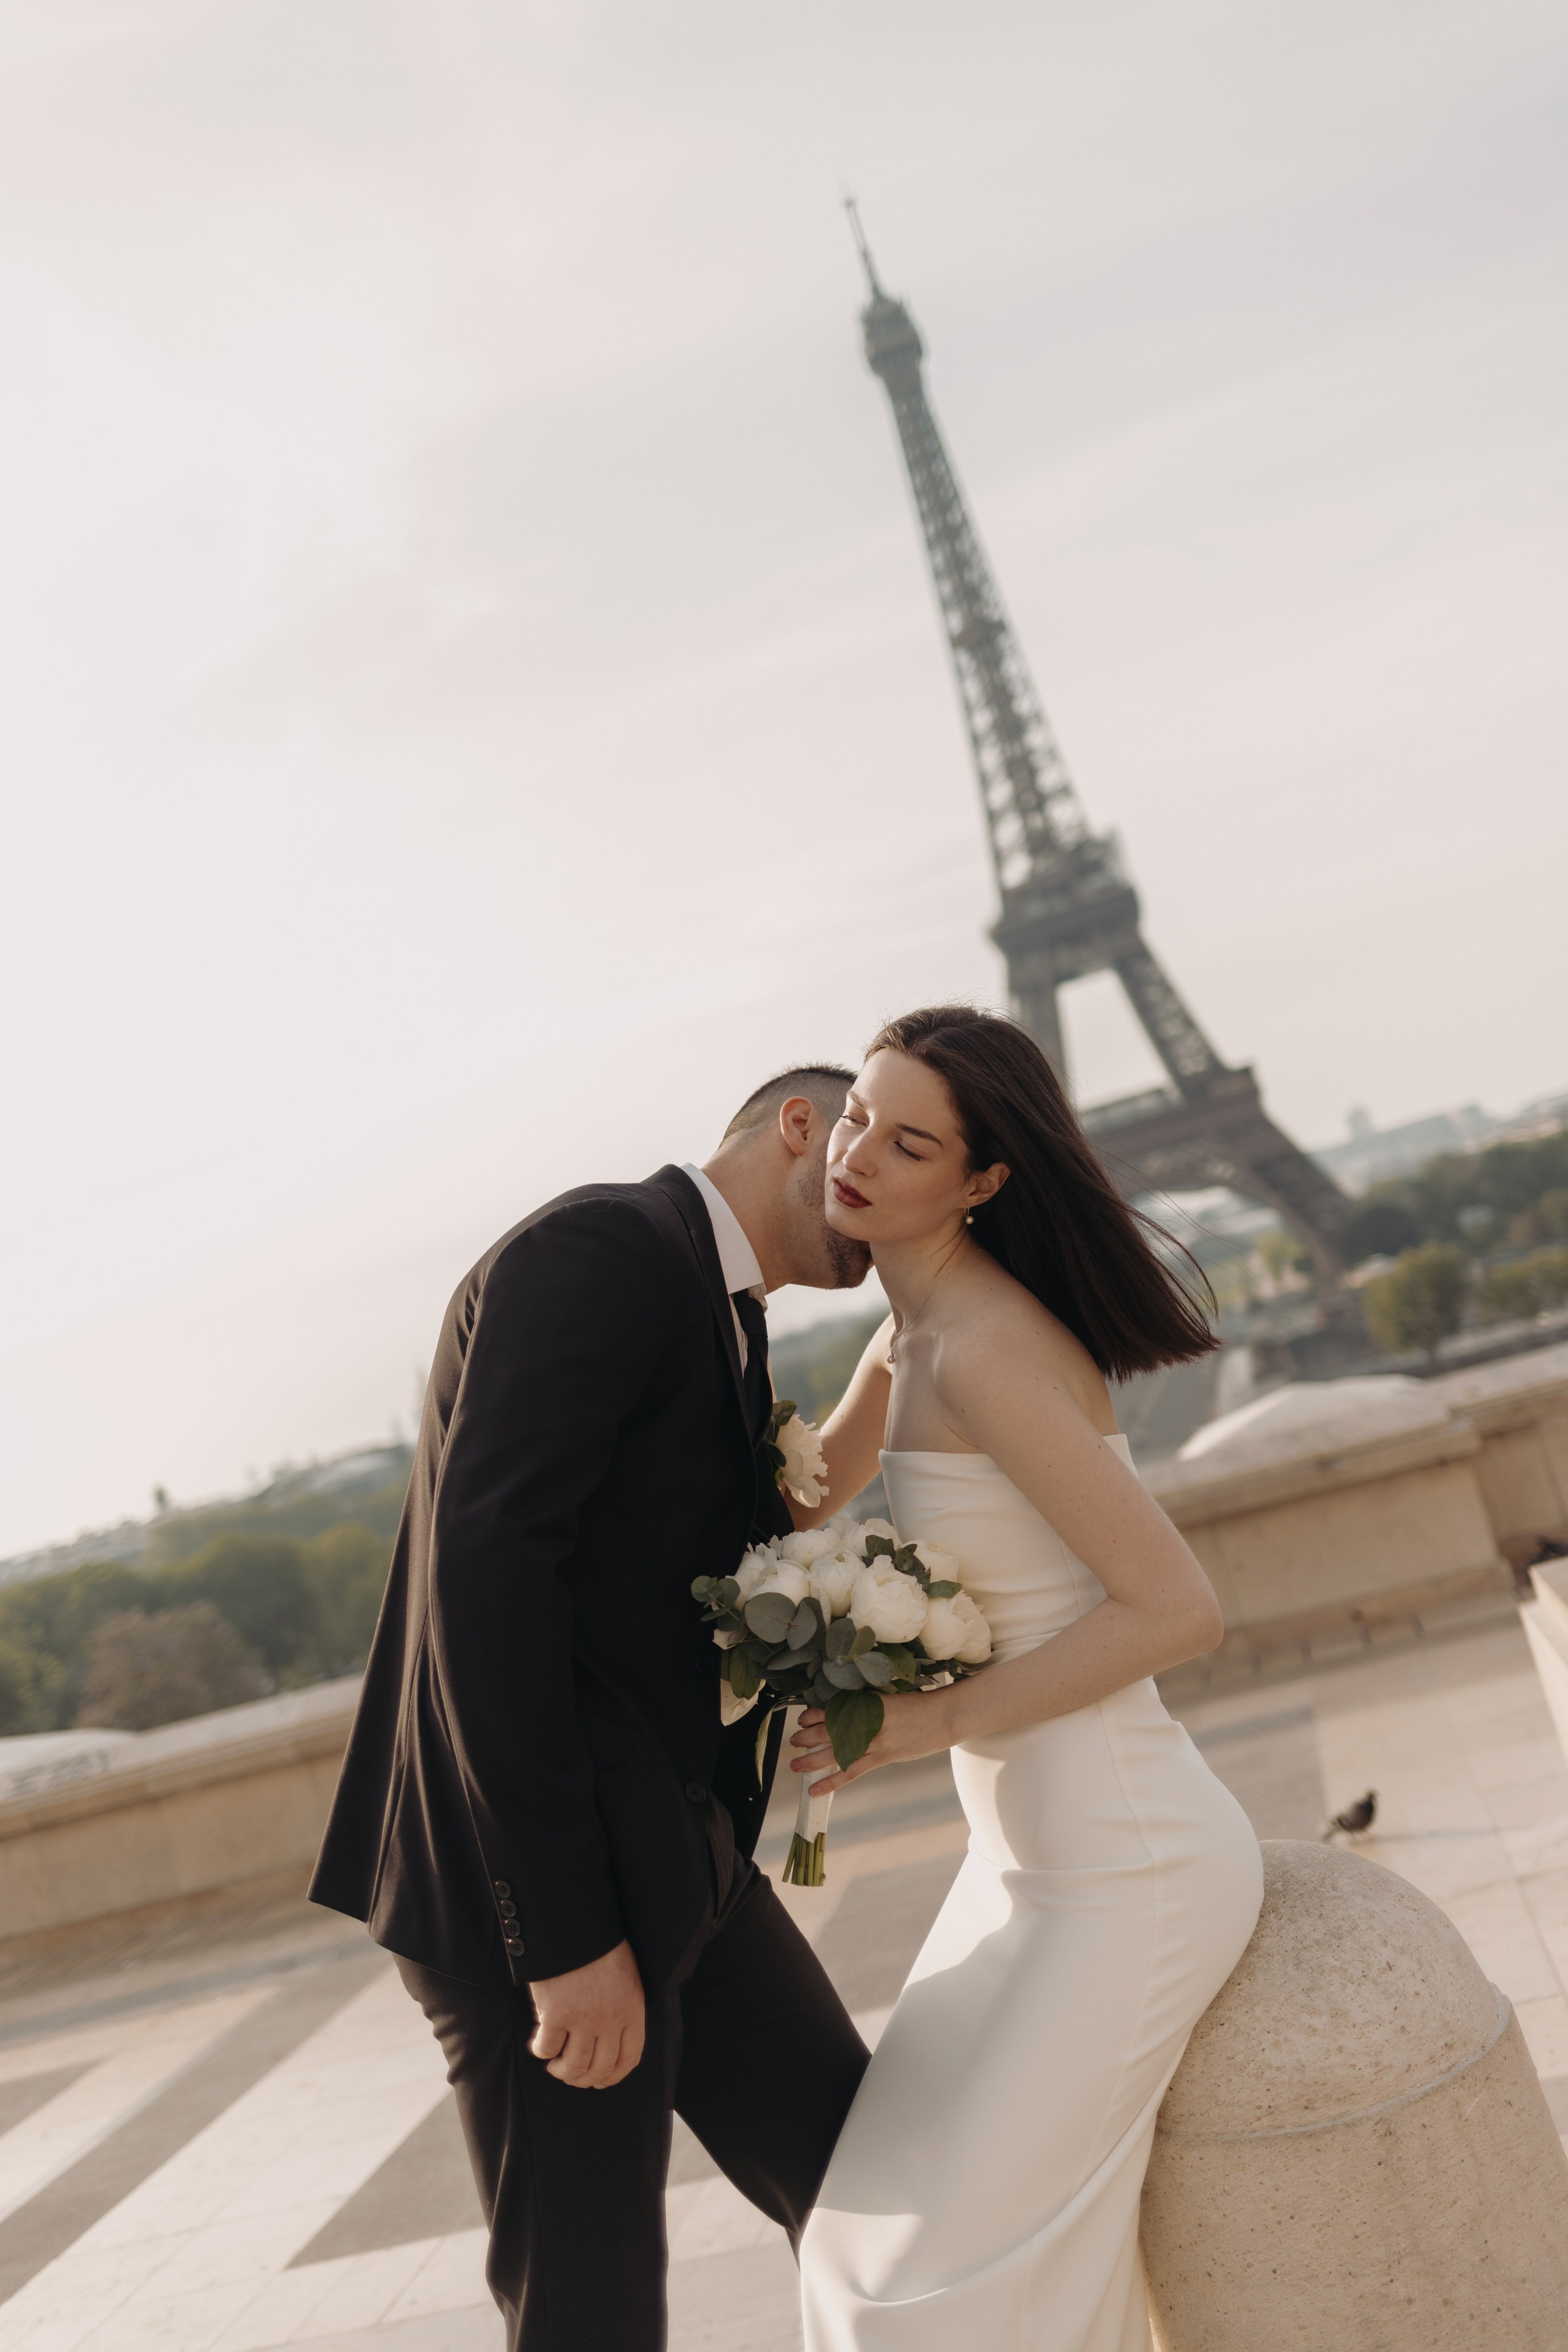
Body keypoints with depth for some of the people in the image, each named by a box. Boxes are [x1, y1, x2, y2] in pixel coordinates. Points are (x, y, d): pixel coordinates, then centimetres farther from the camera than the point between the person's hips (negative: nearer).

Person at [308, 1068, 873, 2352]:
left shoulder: (726, 1330, 15)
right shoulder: (598, 1248, -15)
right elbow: (482, 1570, -25)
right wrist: (566, 1935, -23)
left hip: (663, 1859, 9)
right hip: (528, 1887, -9)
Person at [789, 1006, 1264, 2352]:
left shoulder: (986, 1347, -23)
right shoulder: (913, 1335, 5)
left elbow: (1180, 1609, -25)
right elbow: (799, 1501, 21)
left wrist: (936, 1721, -21)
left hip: (1121, 1873, -9)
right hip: (1033, 1852, 9)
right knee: (903, 2216, 20)